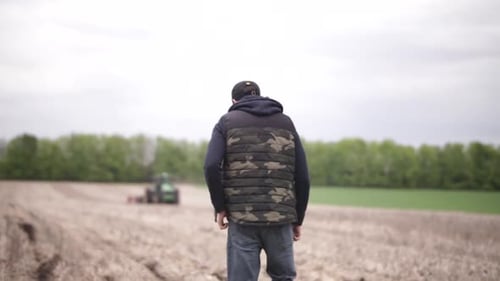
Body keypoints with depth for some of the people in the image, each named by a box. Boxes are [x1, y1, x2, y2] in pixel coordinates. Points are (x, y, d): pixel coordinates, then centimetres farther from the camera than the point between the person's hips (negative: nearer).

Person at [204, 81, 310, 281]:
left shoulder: (227, 122, 7)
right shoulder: (286, 123, 13)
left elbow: (211, 166, -9)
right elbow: (302, 176, 8)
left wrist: (220, 207, 1)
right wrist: (298, 218, 15)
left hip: (242, 218, -2)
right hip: (280, 218, 2)